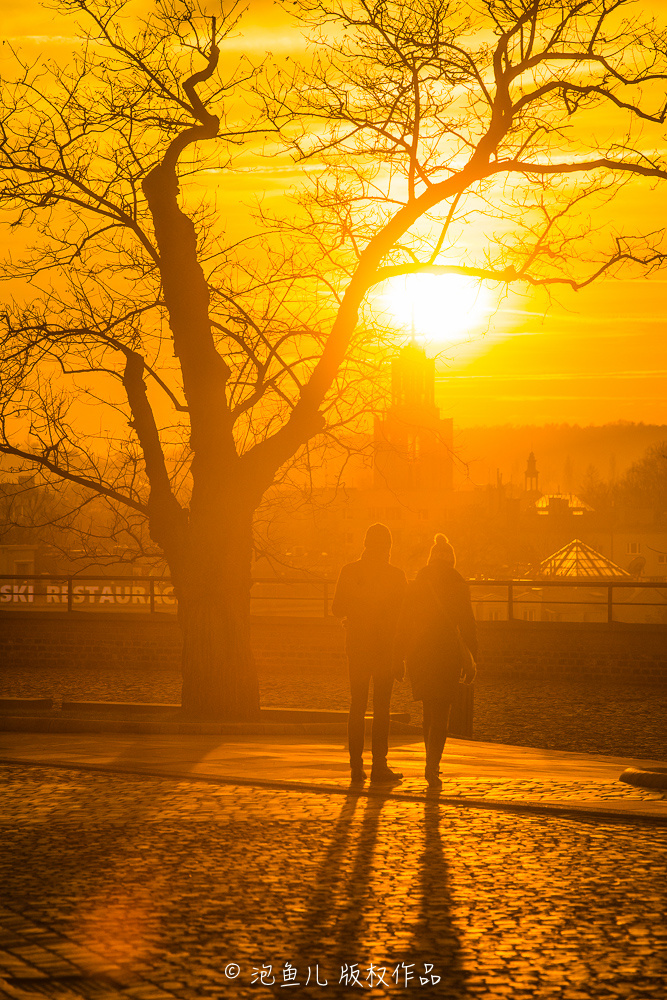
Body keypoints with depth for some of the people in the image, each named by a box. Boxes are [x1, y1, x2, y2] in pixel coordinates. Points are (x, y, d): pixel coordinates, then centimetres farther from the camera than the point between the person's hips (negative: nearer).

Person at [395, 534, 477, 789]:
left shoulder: (417, 584, 4)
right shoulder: (458, 585, -3)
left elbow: (404, 622, 4)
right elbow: (468, 625, -4)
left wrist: (399, 657, 9)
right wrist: (471, 661, 1)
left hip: (419, 653, 3)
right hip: (448, 655, -3)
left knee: (430, 711, 18)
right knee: (441, 713, -1)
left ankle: (432, 765, 23)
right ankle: (432, 765, -15)